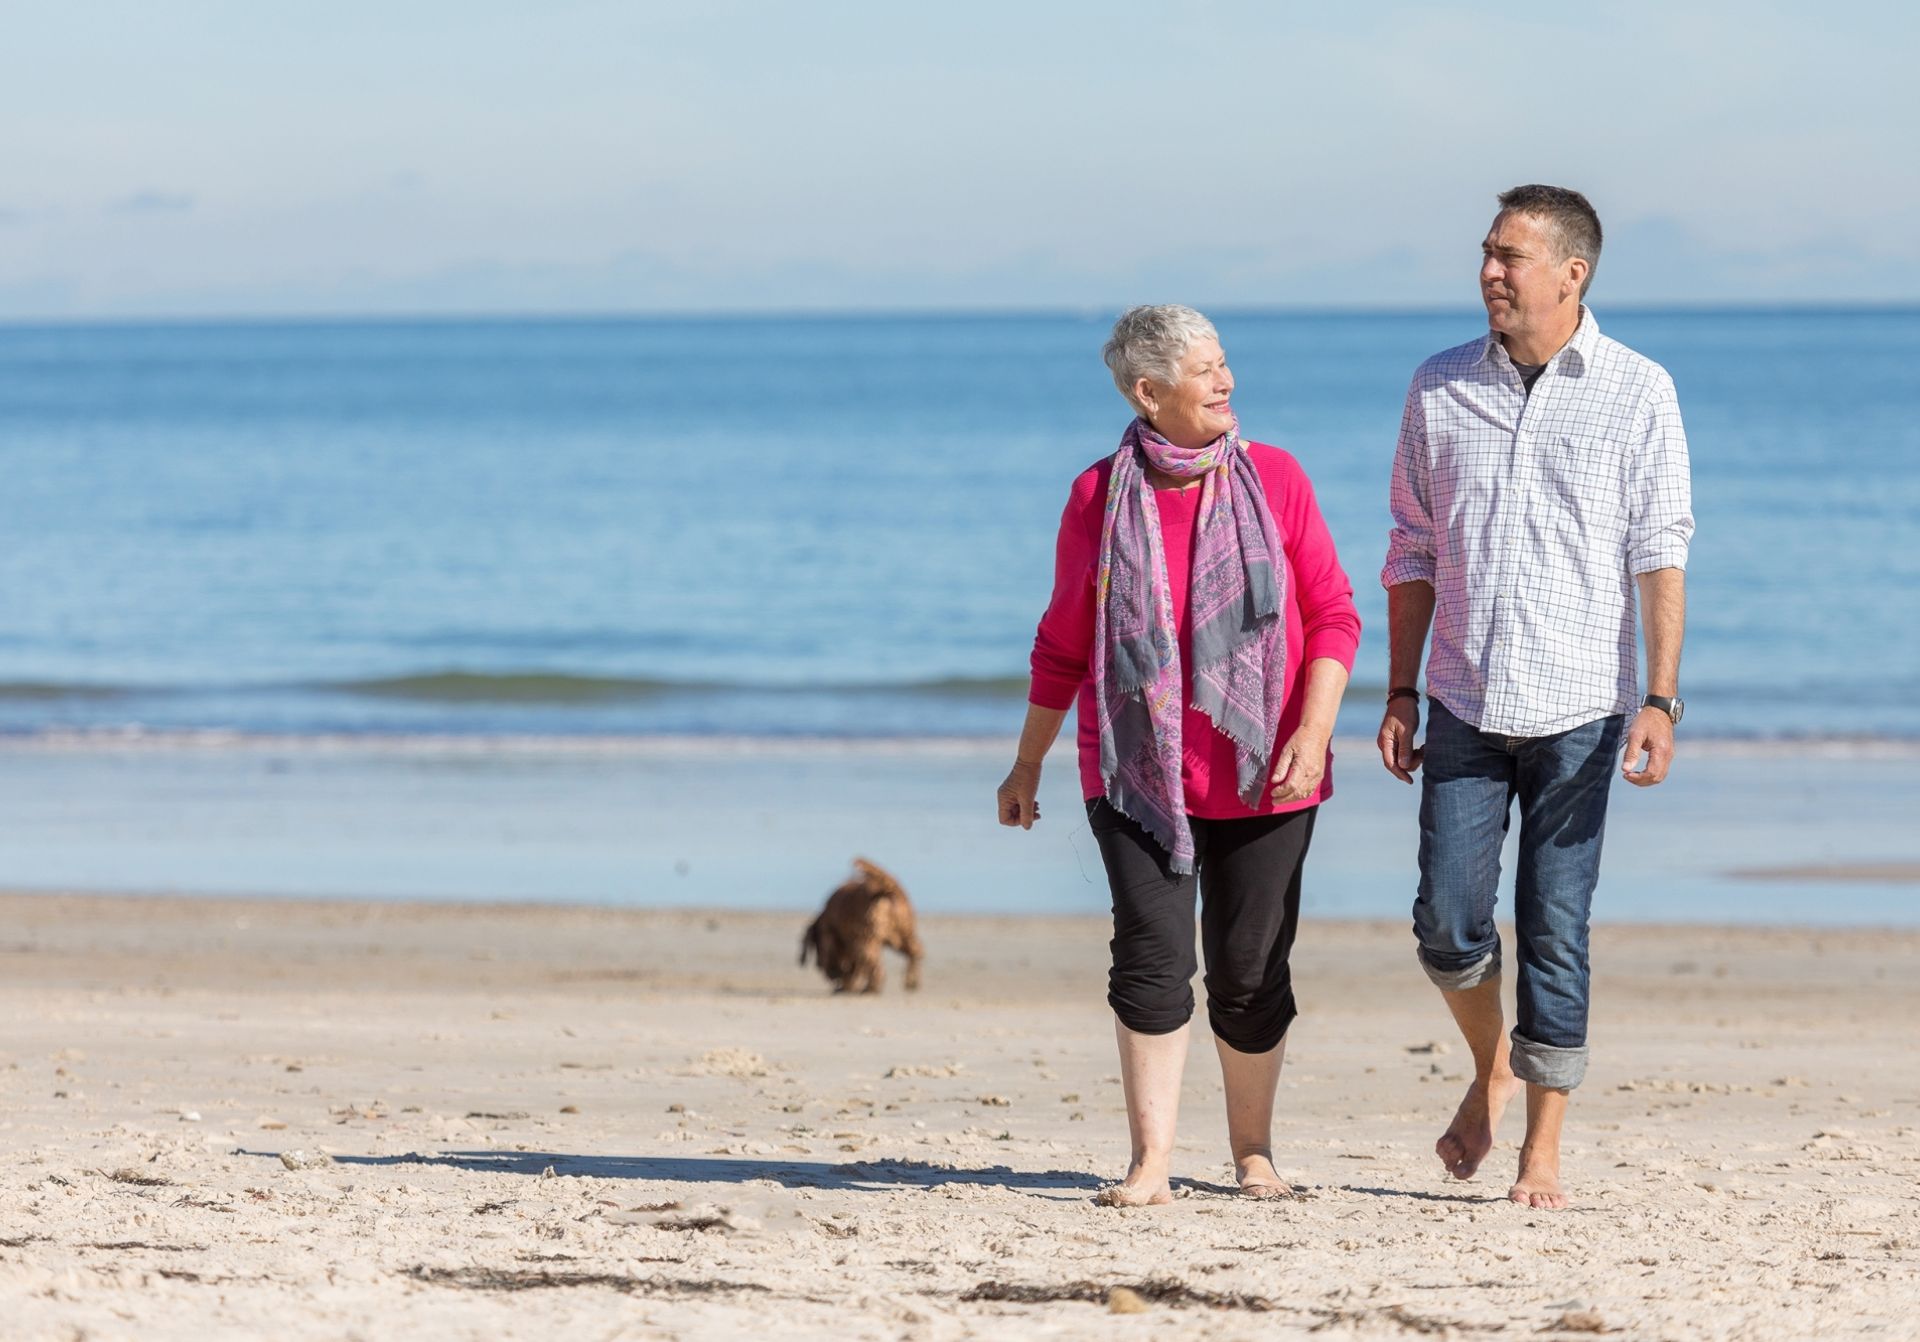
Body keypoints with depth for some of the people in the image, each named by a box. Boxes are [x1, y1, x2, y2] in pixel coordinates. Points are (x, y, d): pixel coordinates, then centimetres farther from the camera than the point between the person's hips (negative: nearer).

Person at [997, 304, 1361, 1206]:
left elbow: (1333, 615, 1)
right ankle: (1150, 1163, -8)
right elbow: (1064, 643, 11)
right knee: (1152, 954, -12)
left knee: (1250, 970, 4)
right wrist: (1027, 763, 15)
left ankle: (1253, 1151, 22)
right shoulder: (1100, 498, 0)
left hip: (1260, 777, 1)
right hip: (1137, 773, -1)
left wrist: (1314, 729, -12)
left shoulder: (1274, 479, 1)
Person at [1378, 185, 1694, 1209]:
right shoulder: (1441, 388, 6)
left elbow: (1661, 555, -4)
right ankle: (1491, 1069, 25)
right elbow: (1413, 549, 12)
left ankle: (1543, 1150, 9)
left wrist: (1660, 701, -12)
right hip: (1464, 703, 2)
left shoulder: (1637, 393, -2)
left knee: (1555, 933, -1)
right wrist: (1399, 693, 7)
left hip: (1578, 705, -2)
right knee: (1448, 923, -4)